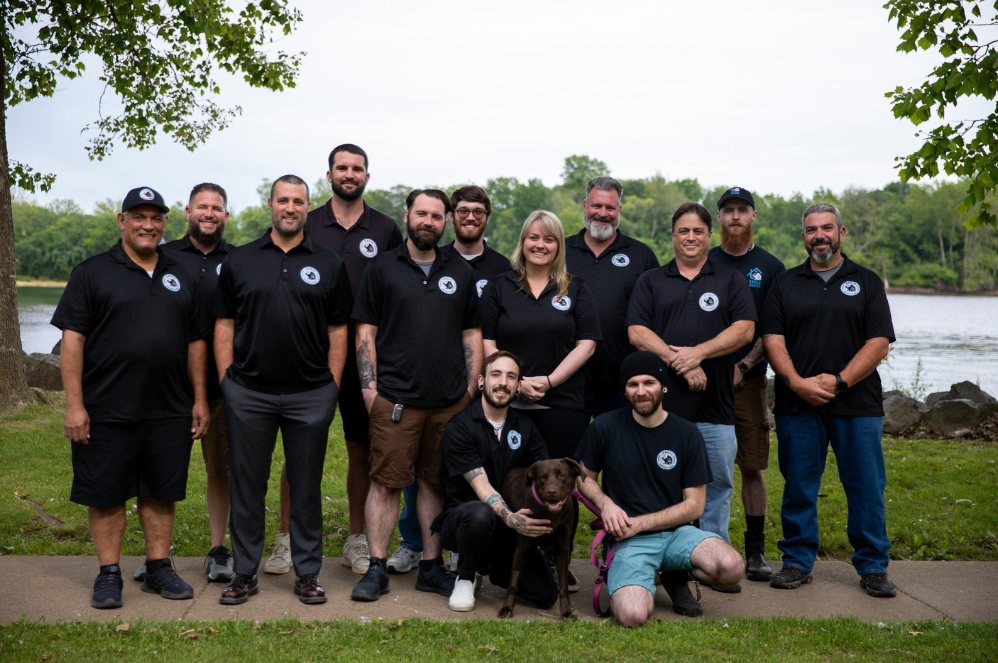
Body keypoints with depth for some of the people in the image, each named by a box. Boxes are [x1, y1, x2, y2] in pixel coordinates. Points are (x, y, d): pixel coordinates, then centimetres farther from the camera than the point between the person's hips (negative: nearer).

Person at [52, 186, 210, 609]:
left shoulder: (181, 277, 13)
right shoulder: (93, 272, 1)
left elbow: (196, 342, 14)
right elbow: (72, 338, -5)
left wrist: (200, 399, 8)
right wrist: (74, 405, -11)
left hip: (169, 411, 3)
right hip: (107, 411, -3)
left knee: (161, 493, 9)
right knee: (106, 494, 4)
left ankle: (159, 569, 21)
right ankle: (109, 575, 16)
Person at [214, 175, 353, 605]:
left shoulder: (329, 265, 6)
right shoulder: (239, 261, 7)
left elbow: (338, 330, 6)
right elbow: (224, 326, 7)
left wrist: (332, 386, 0)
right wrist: (226, 382, 0)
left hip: (311, 395, 0)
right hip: (248, 393, 1)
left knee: (306, 486, 8)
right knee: (247, 485, 7)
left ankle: (307, 573, 19)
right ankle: (245, 573, 20)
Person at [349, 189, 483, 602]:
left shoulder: (460, 273, 13)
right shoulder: (382, 269, 5)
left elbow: (472, 332, 15)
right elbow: (365, 331, 2)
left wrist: (472, 386, 6)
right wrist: (369, 387, -6)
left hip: (450, 400, 3)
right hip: (394, 398, -3)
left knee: (437, 483, 9)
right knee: (386, 482, -3)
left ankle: (431, 567, 18)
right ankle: (377, 569, 6)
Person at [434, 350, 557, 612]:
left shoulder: (524, 428, 7)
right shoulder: (460, 426, -10)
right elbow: (481, 486, -19)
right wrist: (510, 518, -36)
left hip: (509, 526, 5)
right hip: (461, 519, -4)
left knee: (546, 594, -11)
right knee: (480, 513, -41)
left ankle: (496, 567, 19)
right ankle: (465, 577, -9)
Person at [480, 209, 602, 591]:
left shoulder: (575, 291, 9)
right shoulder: (498, 288, 9)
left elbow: (586, 344, 1)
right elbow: (486, 344, 3)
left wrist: (547, 380, -9)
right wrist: (516, 382, -10)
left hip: (561, 405, 0)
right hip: (510, 403, 0)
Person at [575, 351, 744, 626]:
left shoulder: (687, 435, 0)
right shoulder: (606, 427, -2)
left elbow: (695, 505, 1)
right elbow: (585, 478, 11)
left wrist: (640, 523, -10)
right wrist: (605, 504, -11)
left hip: (676, 532, 2)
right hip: (629, 540, -2)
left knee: (730, 567, -29)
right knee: (632, 615, -30)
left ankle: (676, 576, 6)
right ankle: (628, 584, 9)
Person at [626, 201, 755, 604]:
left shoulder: (730, 281, 13)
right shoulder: (650, 282, 13)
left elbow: (744, 329, -1)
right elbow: (636, 332, 1)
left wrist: (697, 352, -13)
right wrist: (677, 360, -12)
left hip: (715, 408, 0)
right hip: (662, 403, 0)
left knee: (716, 486, 5)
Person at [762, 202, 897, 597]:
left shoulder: (866, 282, 9)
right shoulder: (785, 284, 12)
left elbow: (879, 343, 0)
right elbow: (773, 341, 3)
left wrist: (839, 381, -12)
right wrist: (797, 382, -12)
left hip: (857, 404, -1)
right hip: (797, 403, 1)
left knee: (867, 486, 2)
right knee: (798, 487, 5)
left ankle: (873, 567, 14)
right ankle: (797, 562, 16)